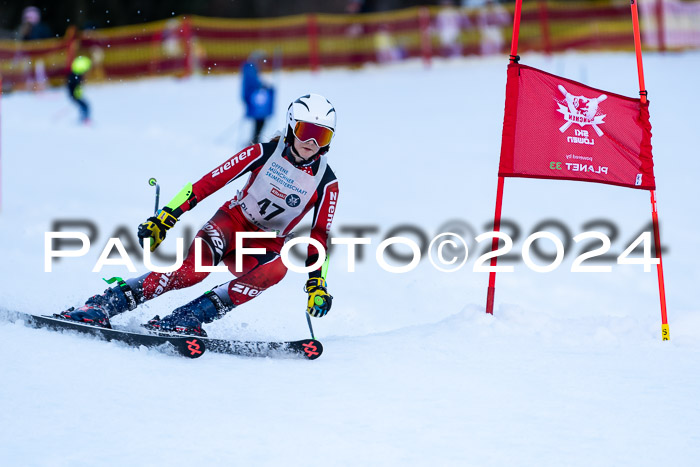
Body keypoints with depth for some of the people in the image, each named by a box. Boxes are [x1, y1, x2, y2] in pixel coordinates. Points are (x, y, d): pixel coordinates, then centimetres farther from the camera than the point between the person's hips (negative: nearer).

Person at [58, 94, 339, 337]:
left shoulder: (326, 184, -7)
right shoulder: (264, 153, -10)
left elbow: (320, 237, -2)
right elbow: (208, 183, -9)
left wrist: (317, 284, -14)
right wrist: (165, 218, -14)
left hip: (265, 245, 2)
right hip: (232, 220, -1)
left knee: (277, 268, -37)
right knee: (194, 267, -33)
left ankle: (188, 318, -37)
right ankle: (101, 306, -32)